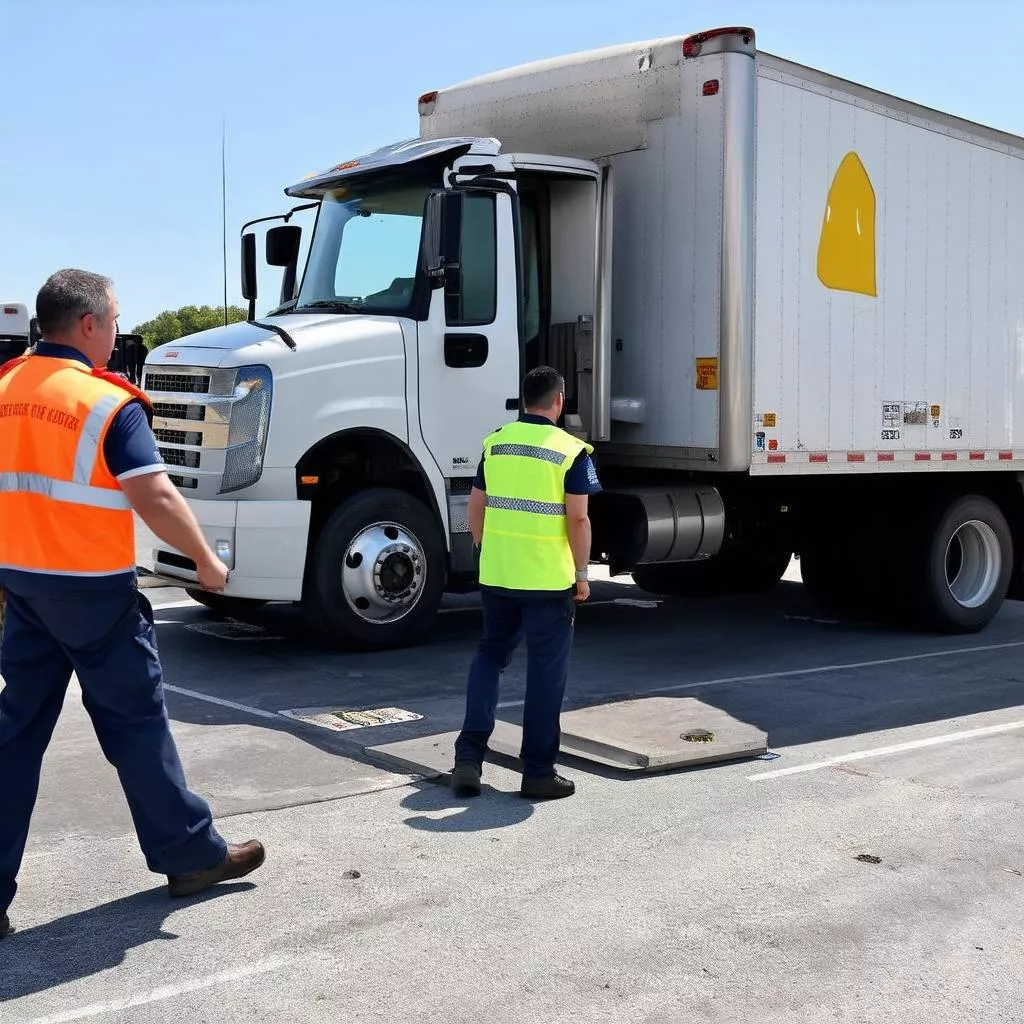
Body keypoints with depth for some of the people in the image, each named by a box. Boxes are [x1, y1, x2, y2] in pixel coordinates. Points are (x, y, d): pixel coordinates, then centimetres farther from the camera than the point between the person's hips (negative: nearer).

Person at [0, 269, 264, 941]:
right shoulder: (110, 402, -15)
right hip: (93, 586, -6)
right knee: (135, 722, 7)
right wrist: (206, 561, -9)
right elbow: (156, 497, -21)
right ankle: (191, 854, 21)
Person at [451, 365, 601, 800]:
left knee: (489, 656, 19)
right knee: (546, 672, 6)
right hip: (550, 580, -4)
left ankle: (469, 757, 10)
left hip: (496, 574, 5)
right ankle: (538, 772, 12)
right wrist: (582, 574, -2)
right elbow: (577, 519, -12)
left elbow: (476, 508, 9)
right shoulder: (571, 451, -8)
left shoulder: (495, 443, 5)